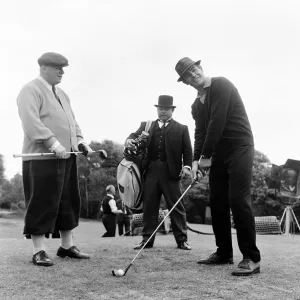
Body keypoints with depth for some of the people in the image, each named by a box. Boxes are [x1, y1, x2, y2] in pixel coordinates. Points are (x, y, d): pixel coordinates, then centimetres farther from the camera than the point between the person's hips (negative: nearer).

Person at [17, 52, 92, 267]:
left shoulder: (62, 94, 21)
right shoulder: (31, 90, -5)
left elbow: (72, 120, 24)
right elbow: (31, 122, -18)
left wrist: (80, 141, 7)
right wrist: (53, 143, -25)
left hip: (67, 157, 8)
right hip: (42, 158, -8)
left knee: (68, 203, 11)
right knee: (41, 205, -3)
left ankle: (67, 245, 21)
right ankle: (39, 251, 4)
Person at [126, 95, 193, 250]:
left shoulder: (181, 128, 12)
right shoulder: (146, 125, 19)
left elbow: (187, 150, 5)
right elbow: (135, 135, 8)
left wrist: (187, 166, -10)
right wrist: (129, 139, -16)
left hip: (171, 172, -2)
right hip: (150, 171, 2)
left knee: (176, 206, 0)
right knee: (149, 206, 3)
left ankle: (182, 240, 5)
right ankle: (147, 239, 9)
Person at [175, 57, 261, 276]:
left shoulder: (221, 85, -10)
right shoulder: (197, 105, 15)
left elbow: (217, 122, -18)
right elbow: (200, 133, 9)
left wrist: (206, 156, -16)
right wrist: (196, 160, -7)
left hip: (239, 147, -8)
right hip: (218, 152, 8)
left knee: (238, 199, -16)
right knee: (217, 202, 6)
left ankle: (252, 258, -13)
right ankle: (224, 253, 15)